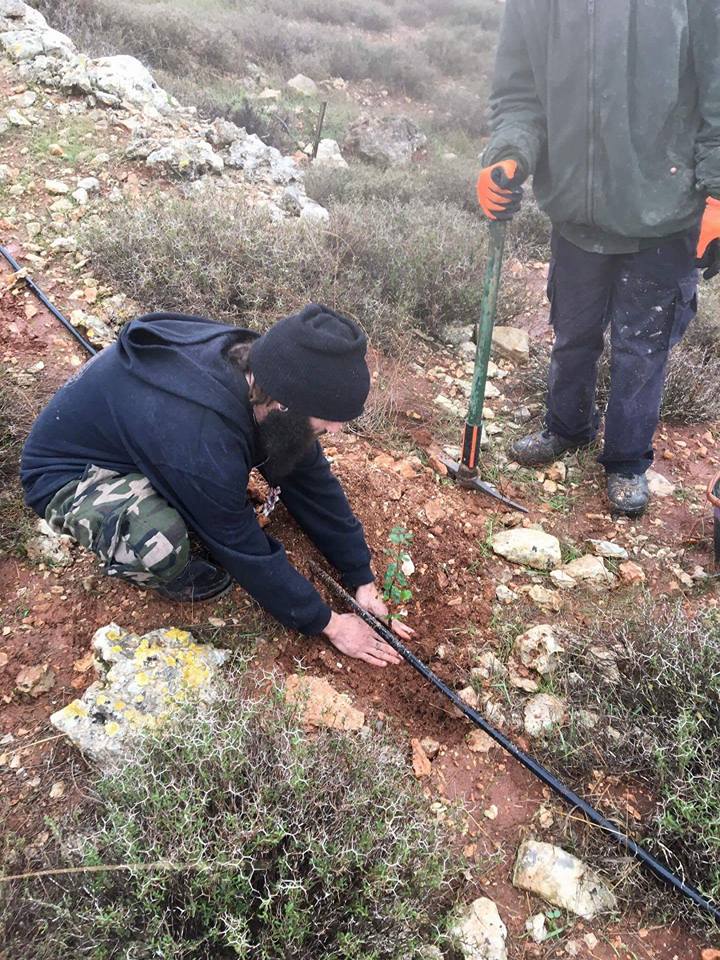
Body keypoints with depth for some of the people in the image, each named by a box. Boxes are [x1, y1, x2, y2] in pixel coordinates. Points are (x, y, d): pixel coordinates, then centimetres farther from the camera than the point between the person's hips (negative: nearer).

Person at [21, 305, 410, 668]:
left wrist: (362, 580, -3)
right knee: (160, 543, -37)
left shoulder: (260, 373, -18)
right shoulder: (199, 438, -40)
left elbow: (311, 481, -7)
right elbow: (247, 551, -27)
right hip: (66, 473, -6)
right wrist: (328, 624, -14)